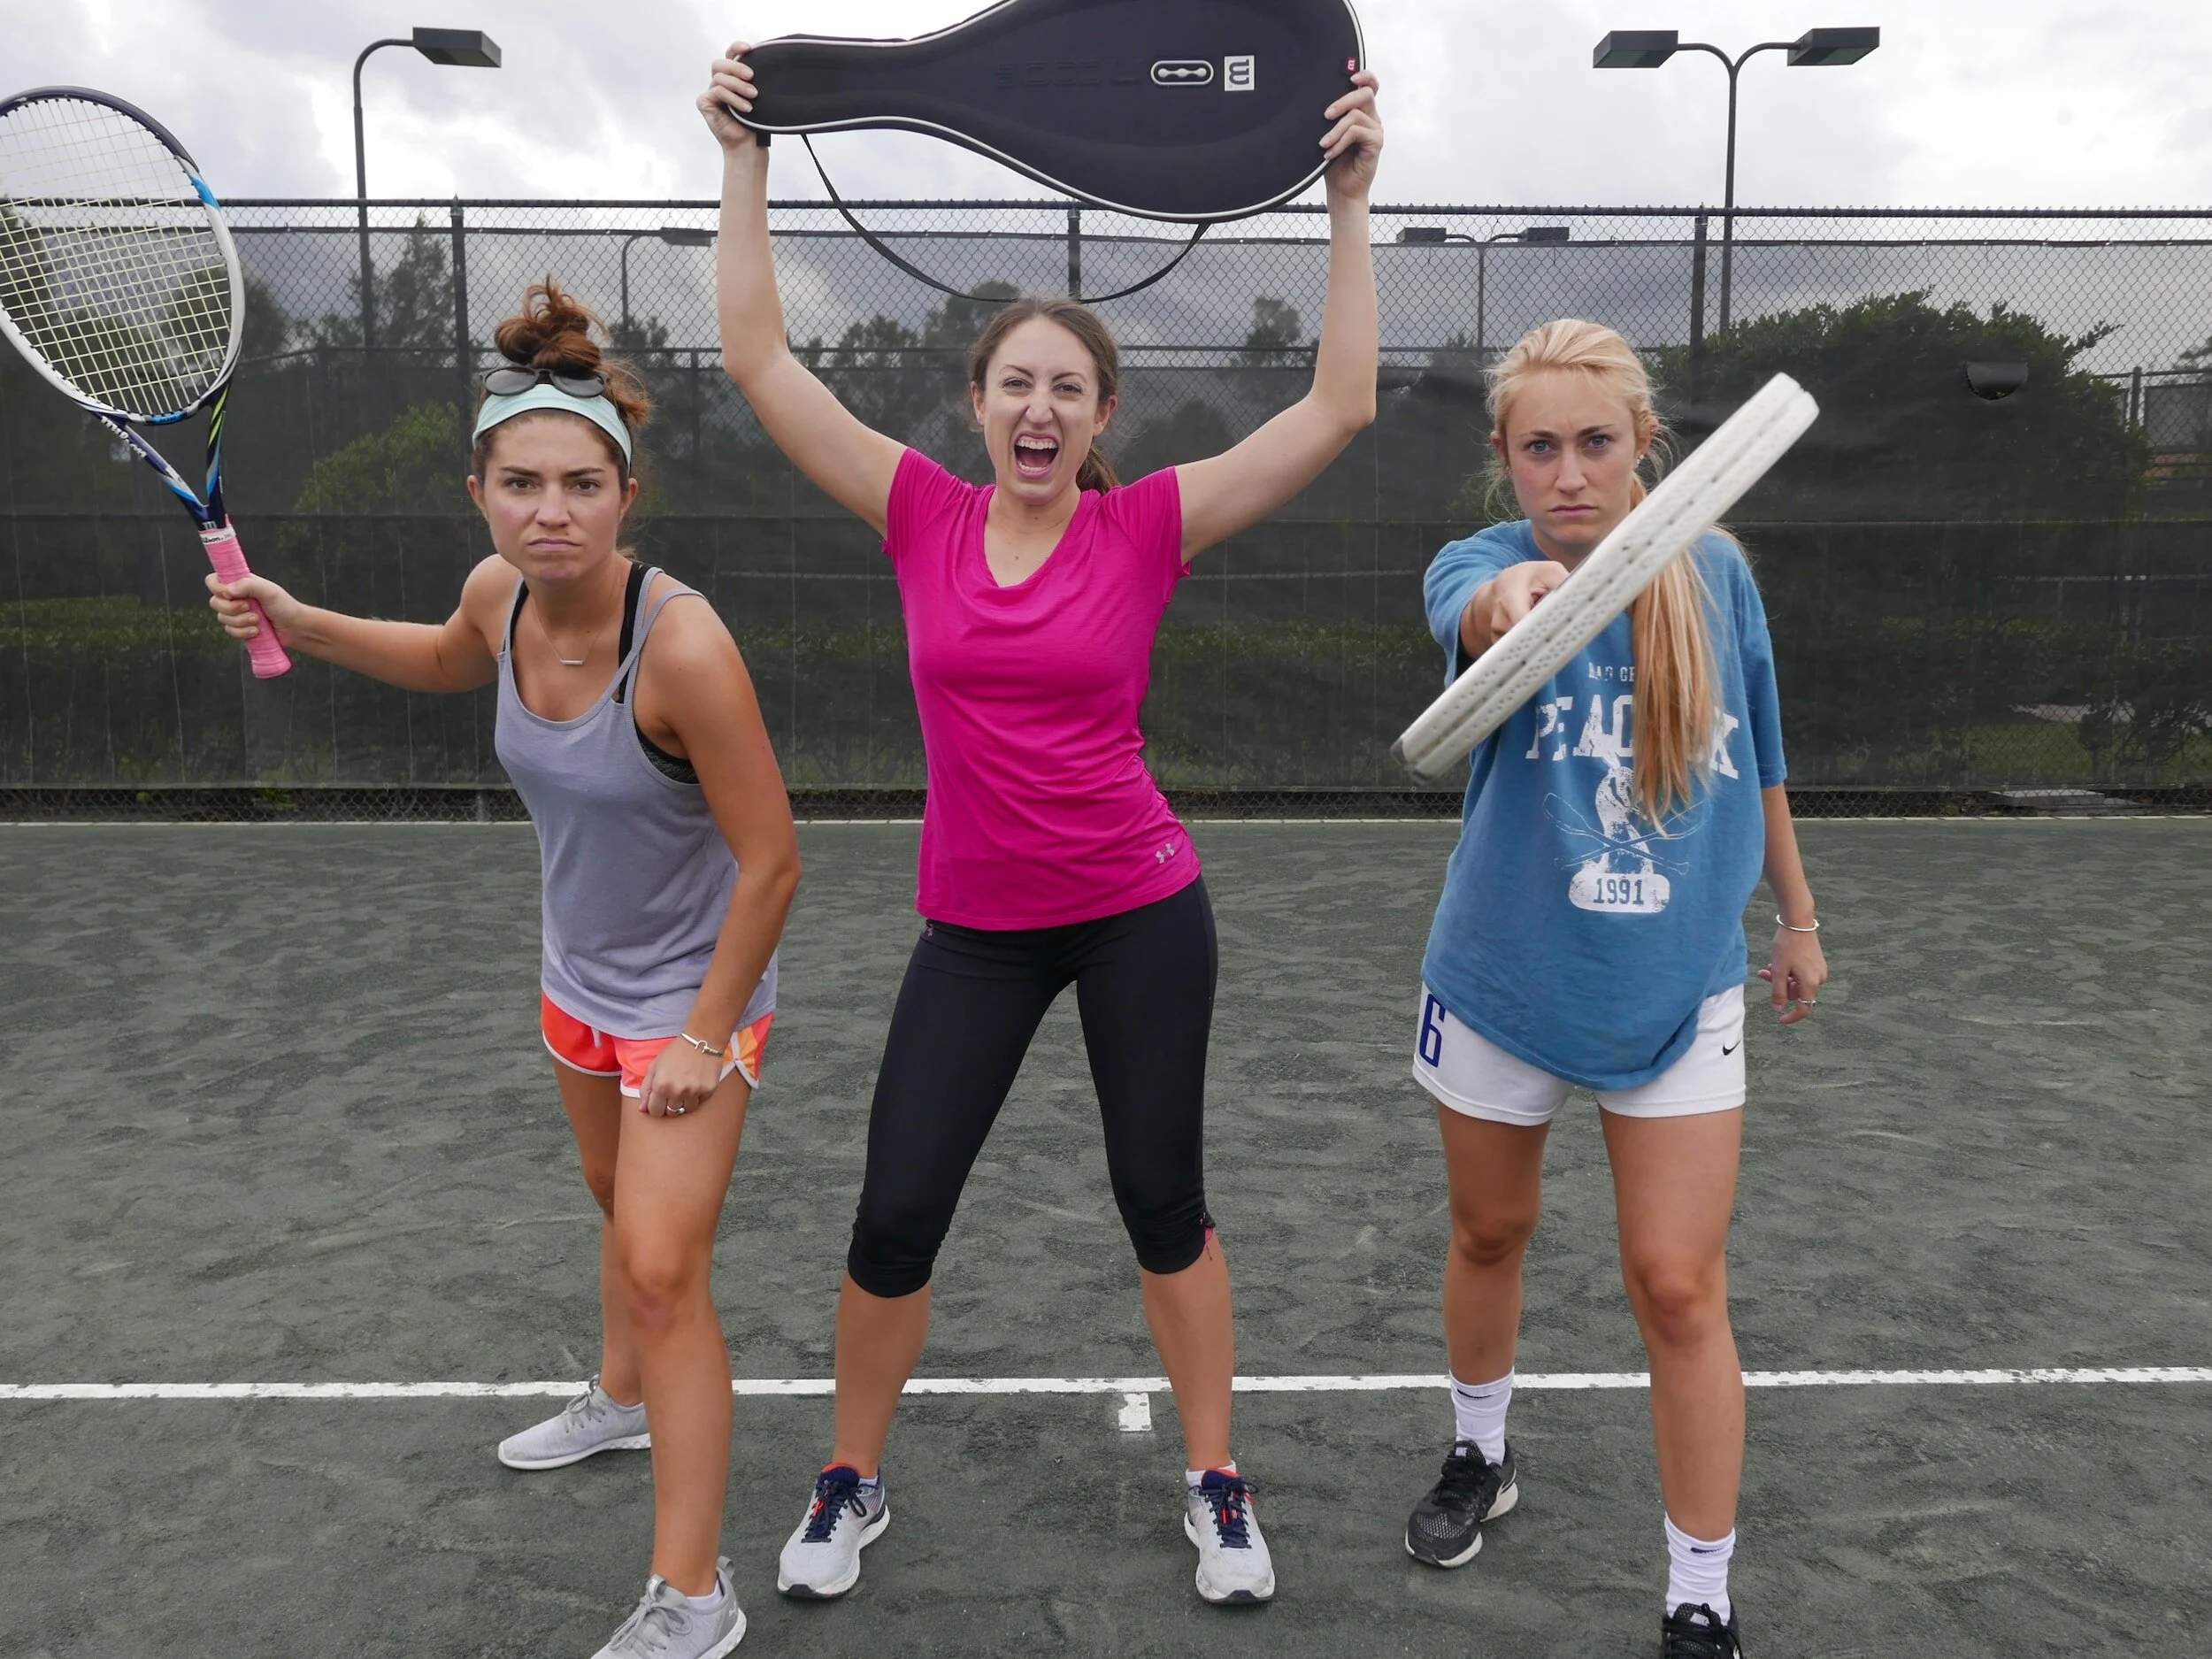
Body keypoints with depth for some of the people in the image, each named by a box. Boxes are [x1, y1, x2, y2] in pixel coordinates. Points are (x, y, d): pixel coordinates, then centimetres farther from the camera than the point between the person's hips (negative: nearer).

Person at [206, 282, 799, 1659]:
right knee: (622, 1205, 27)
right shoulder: (501, 595, -11)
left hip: (694, 990, -7)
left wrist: (706, 1035, -19)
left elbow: (771, 862, -26)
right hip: (583, 974, 7)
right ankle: (624, 1403, 54)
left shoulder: (682, 643, -33)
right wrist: (299, 622, 3)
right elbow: (449, 662, 16)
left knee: (664, 1267, -10)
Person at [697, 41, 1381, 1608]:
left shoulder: (1146, 527, -8)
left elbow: (1339, 406, -12)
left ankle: (1216, 1485, 31)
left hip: (1142, 913, -1)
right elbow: (761, 360, -3)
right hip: (973, 927, 2)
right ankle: (852, 1485, 30)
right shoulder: (923, 516, -3)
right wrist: (746, 161, -5)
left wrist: (1352, 201, -13)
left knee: (1163, 1200, 11)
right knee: (895, 1215, 5)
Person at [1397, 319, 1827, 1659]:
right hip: (1503, 983, 0)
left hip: (1680, 989, 1)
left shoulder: (1716, 569, -5)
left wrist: (1797, 917, 15)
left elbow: (1759, 761, 8)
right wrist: (1515, 595, -63)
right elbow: (1472, 613, -40)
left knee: (1680, 1288, -1)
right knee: (1491, 1237, 18)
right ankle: (1481, 1460, 46)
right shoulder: (1486, 565, -13)